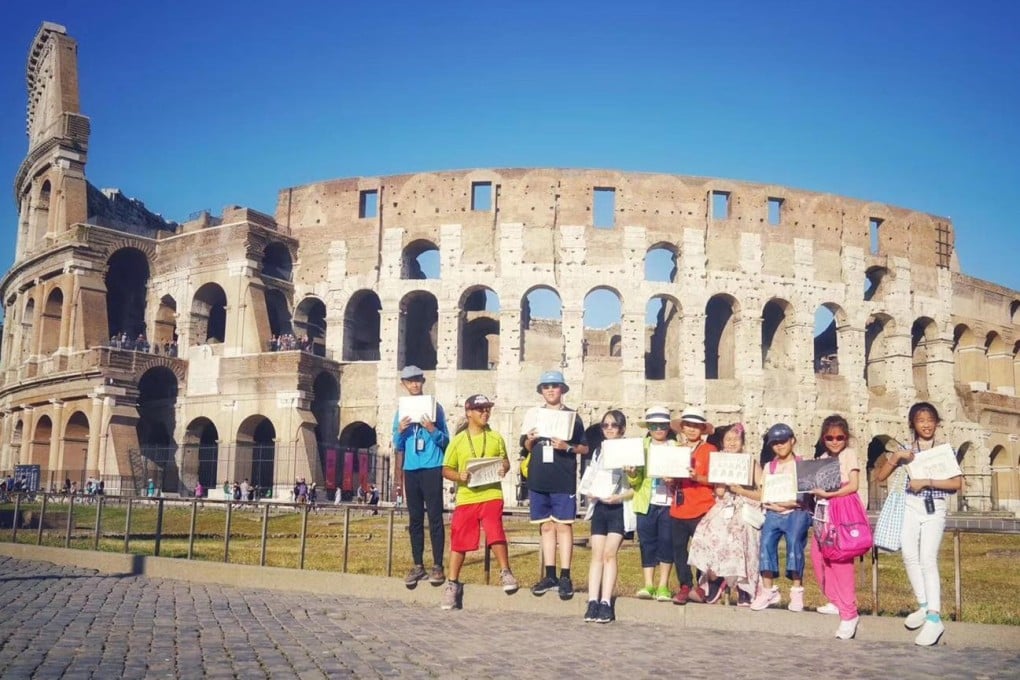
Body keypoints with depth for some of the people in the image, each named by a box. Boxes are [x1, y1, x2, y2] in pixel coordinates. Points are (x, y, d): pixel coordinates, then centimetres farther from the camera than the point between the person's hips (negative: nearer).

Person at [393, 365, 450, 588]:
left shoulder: (435, 407, 3)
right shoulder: (401, 411, 13)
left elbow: (446, 442, 2)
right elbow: (398, 447, 15)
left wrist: (432, 430, -16)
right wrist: (400, 431, -5)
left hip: (432, 468, -4)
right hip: (410, 469, 4)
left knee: (435, 517, -6)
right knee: (414, 519, 6)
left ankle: (438, 566, -4)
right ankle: (418, 566, 11)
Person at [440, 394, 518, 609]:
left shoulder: (496, 437, 7)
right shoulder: (458, 440, 4)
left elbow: (505, 460, 18)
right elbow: (446, 469, 7)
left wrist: (504, 468, -5)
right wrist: (459, 476, -14)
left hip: (491, 494, 0)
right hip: (466, 497, 0)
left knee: (495, 532, -19)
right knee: (459, 539, 4)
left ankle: (505, 573, -1)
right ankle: (452, 583, 19)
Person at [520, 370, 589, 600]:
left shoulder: (572, 416, 2)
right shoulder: (533, 414, 9)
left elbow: (585, 448, 1)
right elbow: (527, 448, 15)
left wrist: (567, 447, -16)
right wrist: (530, 440, -6)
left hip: (563, 481, -3)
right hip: (538, 480, 3)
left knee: (563, 526, -3)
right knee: (546, 526, 8)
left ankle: (565, 577, 0)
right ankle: (550, 576, 14)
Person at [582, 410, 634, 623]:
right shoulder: (598, 451, 16)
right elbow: (589, 479, 20)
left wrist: (619, 497, -18)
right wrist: (590, 493, 1)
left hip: (618, 509, -4)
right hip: (599, 507, 5)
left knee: (609, 553, -10)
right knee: (597, 554, -1)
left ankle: (606, 603, -8)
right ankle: (593, 602, -4)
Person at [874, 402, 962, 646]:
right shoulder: (906, 450, 8)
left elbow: (957, 483, -7)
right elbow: (880, 477, 7)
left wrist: (927, 482, -15)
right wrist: (895, 457, -7)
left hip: (935, 508, -3)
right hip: (911, 505, 3)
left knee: (928, 560, -13)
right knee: (910, 557, -5)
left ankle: (934, 618, -13)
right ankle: (924, 606, 11)